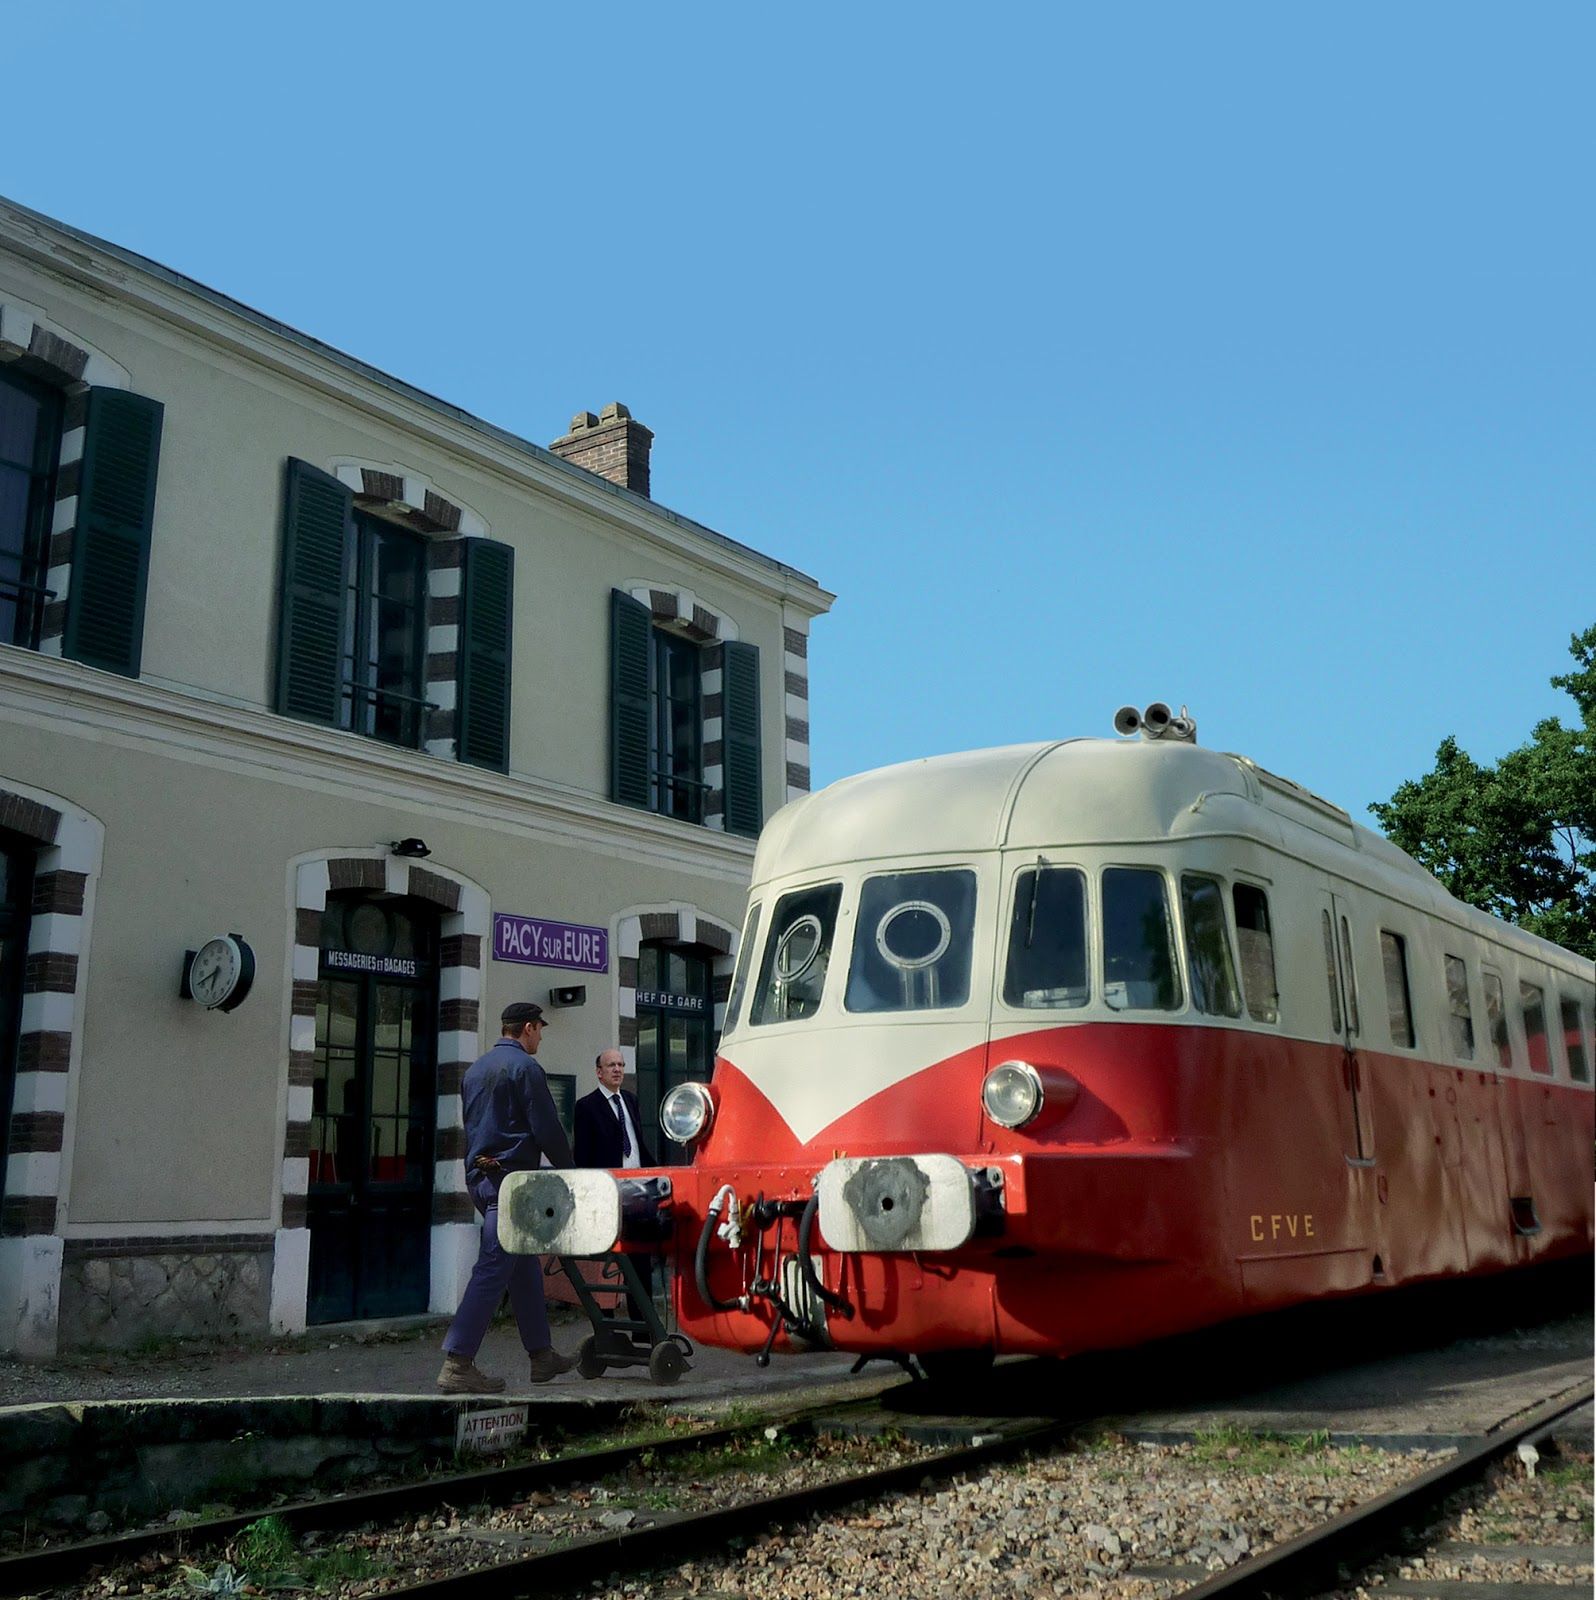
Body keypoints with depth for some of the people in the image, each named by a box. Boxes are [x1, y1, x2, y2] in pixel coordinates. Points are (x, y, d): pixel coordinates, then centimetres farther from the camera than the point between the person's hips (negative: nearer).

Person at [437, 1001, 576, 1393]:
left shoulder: (476, 1068, 17)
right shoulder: (524, 1067, -9)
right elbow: (547, 1129, -11)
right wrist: (569, 1171, 0)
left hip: (479, 1177, 9)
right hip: (511, 1177, -9)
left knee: (525, 1265, 16)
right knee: (493, 1269, -10)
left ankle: (541, 1354, 23)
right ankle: (457, 1365, -13)